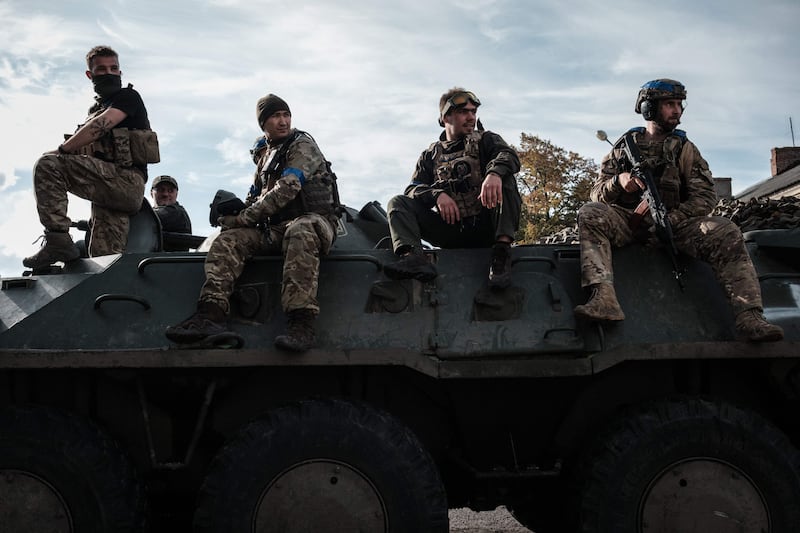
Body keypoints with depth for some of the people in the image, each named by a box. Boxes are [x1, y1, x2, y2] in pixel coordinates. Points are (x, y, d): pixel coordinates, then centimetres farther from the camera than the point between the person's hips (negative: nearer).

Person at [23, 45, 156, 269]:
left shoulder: (129, 97, 5)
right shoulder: (96, 109, 29)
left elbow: (100, 125, -12)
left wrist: (61, 150, -8)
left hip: (127, 180, -8)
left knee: (47, 164, -19)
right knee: (106, 260, -3)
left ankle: (57, 239, -23)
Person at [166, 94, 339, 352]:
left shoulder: (302, 145, -2)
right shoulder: (266, 155, 21)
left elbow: (286, 190, -15)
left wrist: (243, 218, -15)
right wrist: (237, 213, 5)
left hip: (313, 220, -6)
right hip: (276, 228, 7)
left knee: (299, 234, -42)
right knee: (228, 239, -15)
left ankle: (301, 323, -53)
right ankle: (212, 315, -34)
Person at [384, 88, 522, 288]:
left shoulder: (485, 140, 12)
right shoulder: (431, 155, 19)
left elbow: (509, 155, -10)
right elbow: (413, 190, 6)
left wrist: (494, 173, -34)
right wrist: (437, 195, -16)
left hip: (486, 226, -2)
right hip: (451, 230, 2)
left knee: (504, 178, -24)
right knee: (397, 203, -10)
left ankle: (502, 249, -36)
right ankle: (413, 257, -38)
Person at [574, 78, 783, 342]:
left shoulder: (684, 148, 12)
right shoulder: (625, 145, 12)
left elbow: (705, 197, 1)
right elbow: (597, 194, 8)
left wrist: (668, 219, -16)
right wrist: (618, 182, -15)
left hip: (674, 221, 1)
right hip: (627, 220, 0)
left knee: (727, 232, -25)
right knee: (589, 214, -30)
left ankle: (748, 317, -32)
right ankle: (604, 299, -47)